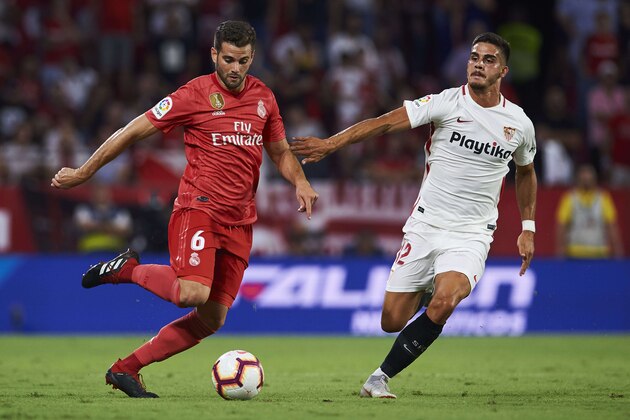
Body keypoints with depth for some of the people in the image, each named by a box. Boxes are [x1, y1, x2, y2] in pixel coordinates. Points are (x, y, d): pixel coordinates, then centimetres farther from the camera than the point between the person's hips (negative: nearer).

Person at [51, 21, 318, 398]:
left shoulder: (263, 96, 11)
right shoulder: (196, 94, -6)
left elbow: (280, 151, 25)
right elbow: (134, 131, -1)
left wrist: (300, 182, 3)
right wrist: (84, 173, 2)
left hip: (240, 221, 6)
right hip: (198, 208, -6)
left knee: (211, 320, 1)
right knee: (192, 292, -29)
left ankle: (126, 370, 12)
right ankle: (129, 270, 0)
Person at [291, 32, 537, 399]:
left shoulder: (519, 123, 3)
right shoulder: (447, 103, -6)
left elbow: (526, 173, 23)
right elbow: (387, 122, -16)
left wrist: (528, 228, 19)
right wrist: (332, 143, -28)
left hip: (471, 236, 0)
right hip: (425, 227, 0)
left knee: (443, 303, -29)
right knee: (392, 321, 0)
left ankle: (382, 376, -13)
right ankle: (426, 292, 38)